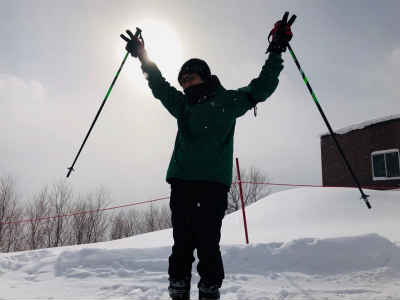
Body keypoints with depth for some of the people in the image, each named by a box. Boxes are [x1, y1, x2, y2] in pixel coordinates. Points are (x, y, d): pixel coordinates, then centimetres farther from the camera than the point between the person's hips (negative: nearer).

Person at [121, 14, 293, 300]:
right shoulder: (183, 105, 22)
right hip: (182, 181, 4)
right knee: (182, 244, 2)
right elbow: (159, 86, 34)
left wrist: (276, 51, 9)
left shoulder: (227, 101, 12)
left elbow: (261, 88, 12)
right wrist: (143, 57, 38)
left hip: (214, 183, -3)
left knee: (208, 245, -6)